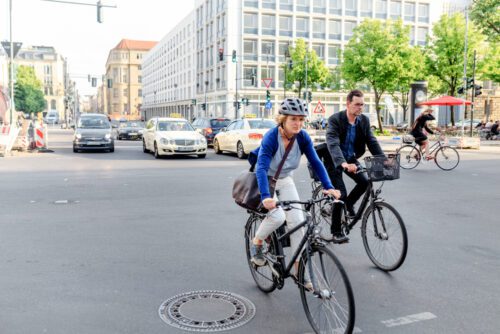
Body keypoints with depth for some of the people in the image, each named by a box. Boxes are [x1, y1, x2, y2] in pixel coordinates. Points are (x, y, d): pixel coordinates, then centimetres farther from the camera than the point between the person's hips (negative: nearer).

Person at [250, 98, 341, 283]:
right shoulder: (271, 137, -29)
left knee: (297, 221, -7)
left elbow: (315, 162, -17)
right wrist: (266, 197, -52)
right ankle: (256, 243, 4)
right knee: (277, 216, -27)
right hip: (266, 181, -4)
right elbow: (261, 168, -38)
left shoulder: (303, 137, -15)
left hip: (285, 181, 4)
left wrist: (329, 187, -30)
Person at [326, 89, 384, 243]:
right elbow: (333, 144, -36)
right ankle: (336, 232, 5)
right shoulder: (335, 119, -24)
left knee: (365, 181, -15)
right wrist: (343, 163, -51)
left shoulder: (364, 120, -6)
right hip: (334, 161, -5)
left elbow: (372, 141, -8)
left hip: (351, 159, 5)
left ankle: (349, 204, 16)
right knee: (340, 194, -12)